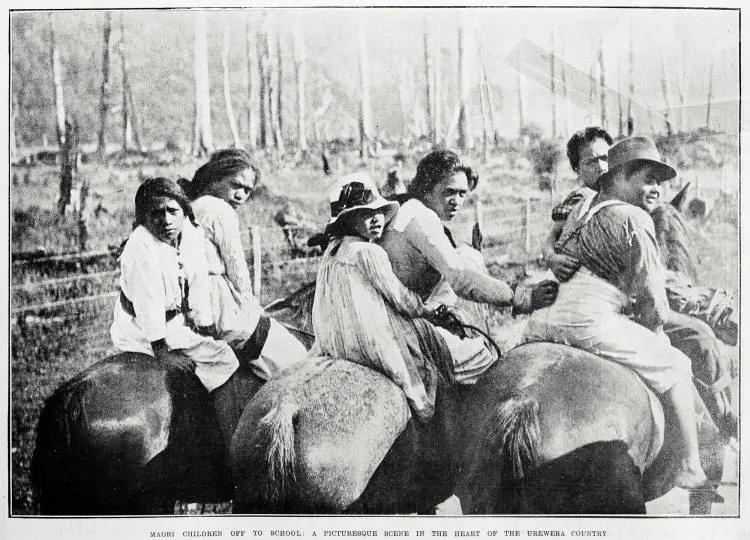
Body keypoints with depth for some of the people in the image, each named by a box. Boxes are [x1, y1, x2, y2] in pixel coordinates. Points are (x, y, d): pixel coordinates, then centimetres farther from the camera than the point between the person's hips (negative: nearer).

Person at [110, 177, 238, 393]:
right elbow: (148, 305, -26)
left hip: (177, 321, 8)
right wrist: (162, 352, -24)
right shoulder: (141, 246, -28)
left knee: (226, 358, 8)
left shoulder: (192, 233, -6)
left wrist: (207, 328, 6)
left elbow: (198, 286, 2)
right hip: (141, 330, -8)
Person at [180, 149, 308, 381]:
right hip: (224, 309, -10)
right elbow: (237, 271, -9)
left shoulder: (190, 207, 19)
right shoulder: (221, 211, -9)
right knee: (295, 358, -4)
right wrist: (251, 304, 7)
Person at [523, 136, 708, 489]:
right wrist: (653, 332, 18)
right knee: (677, 368, 8)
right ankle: (691, 469, 9)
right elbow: (651, 293, 1)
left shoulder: (578, 209, 21)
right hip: (592, 321, -7)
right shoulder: (635, 219, 0)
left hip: (542, 320, 7)